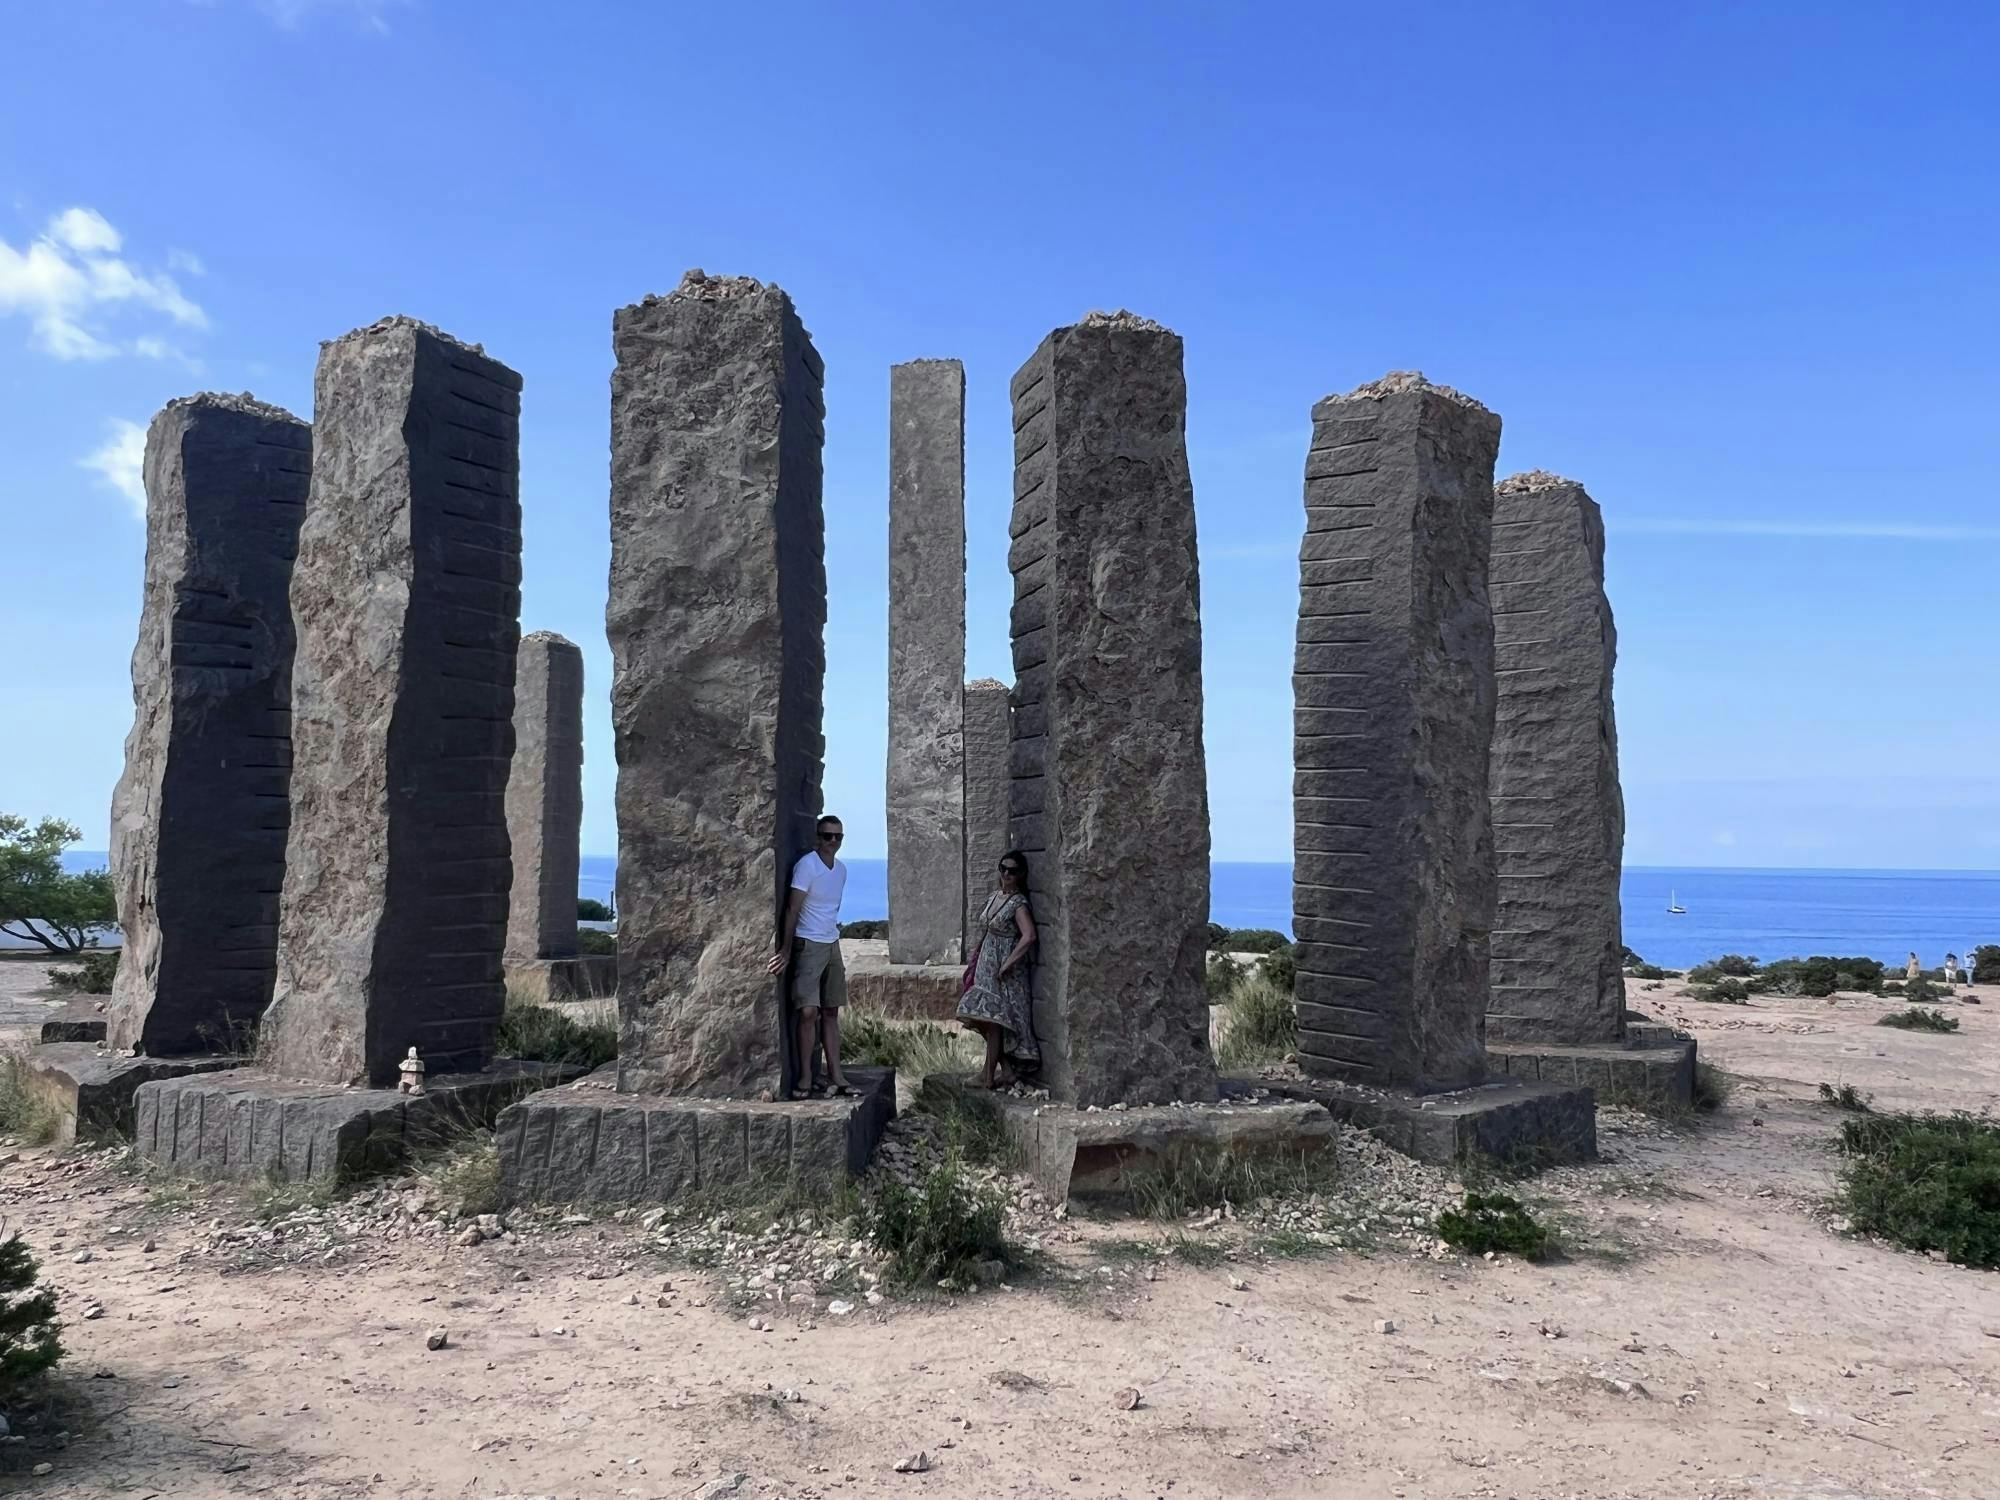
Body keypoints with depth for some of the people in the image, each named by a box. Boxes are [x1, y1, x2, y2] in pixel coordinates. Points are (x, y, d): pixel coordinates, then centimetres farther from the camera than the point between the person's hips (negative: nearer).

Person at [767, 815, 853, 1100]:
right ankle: (805, 1077, -4)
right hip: (809, 945, -7)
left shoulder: (841, 869, 10)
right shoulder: (807, 865, -13)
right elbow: (792, 909, -15)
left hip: (832, 945, 7)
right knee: (808, 1011, -12)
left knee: (831, 1012, 8)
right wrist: (787, 949, -17)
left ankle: (835, 1076, 11)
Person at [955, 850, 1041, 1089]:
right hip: (987, 964, 8)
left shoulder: (1018, 903, -14)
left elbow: (1029, 937, -27)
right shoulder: (993, 897, 10)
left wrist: (1008, 963, -23)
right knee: (989, 1021, 9)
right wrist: (975, 962, 16)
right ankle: (990, 1071, 18)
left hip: (1004, 970, -8)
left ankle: (989, 1075, -3)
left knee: (993, 1020, -8)